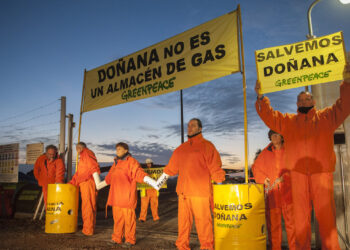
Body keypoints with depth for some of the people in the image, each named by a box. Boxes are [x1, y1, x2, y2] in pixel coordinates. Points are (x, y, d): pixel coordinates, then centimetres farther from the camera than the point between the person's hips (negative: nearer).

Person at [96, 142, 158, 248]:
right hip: (116, 196, 7)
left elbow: (140, 173, -17)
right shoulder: (116, 163, 17)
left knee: (129, 217, -2)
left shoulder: (131, 162, -6)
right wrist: (99, 186, 40)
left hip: (127, 196, -7)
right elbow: (109, 177, 29)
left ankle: (130, 240, 8)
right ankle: (117, 238, 22)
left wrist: (153, 182, -32)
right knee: (117, 217, 11)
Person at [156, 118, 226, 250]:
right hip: (183, 191, 6)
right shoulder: (181, 148, 16)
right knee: (183, 220, 11)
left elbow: (215, 168, -3)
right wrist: (160, 180, 23)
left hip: (200, 192, -5)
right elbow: (171, 167, 22)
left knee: (203, 220, -2)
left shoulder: (206, 146, -1)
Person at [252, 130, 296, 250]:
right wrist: (263, 178, 5)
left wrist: (285, 176, -16)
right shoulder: (265, 153, 12)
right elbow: (255, 167, 20)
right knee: (273, 222, 4)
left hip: (288, 191, -2)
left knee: (291, 220, -2)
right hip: (272, 192, 2)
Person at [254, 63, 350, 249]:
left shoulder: (326, 116, 15)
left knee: (326, 215, -3)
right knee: (300, 216, 6)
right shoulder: (288, 121, 19)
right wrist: (261, 97, -3)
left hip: (321, 173, -1)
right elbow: (268, 116, 10)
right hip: (297, 173, 2)